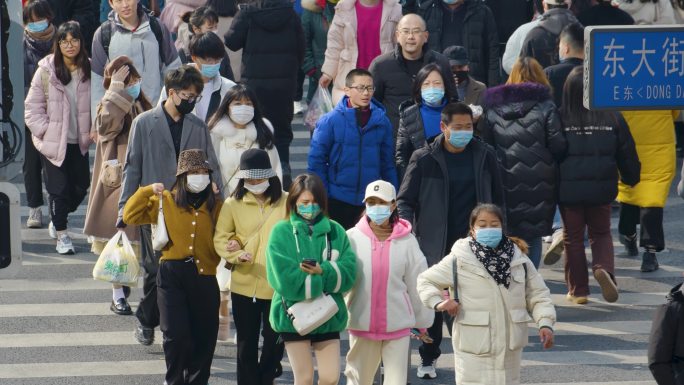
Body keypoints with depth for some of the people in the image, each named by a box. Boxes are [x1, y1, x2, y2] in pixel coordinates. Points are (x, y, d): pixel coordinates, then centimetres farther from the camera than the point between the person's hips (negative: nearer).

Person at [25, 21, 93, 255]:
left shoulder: (88, 69, -1)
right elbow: (33, 107, -6)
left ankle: (57, 222, 35)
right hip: (53, 141, -4)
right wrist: (46, 131, -11)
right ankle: (61, 235, 14)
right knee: (59, 188, -1)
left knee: (81, 186, 9)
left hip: (79, 141, 4)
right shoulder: (46, 70, -11)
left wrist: (92, 131, 0)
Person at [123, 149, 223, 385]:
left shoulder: (215, 206, 7)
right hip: (172, 275, -2)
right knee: (176, 334, -9)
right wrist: (147, 191, -7)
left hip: (204, 276, 2)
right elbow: (130, 216, 3)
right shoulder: (166, 201, 3)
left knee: (204, 337, 8)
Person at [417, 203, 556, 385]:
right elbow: (426, 281, 7)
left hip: (509, 347, 4)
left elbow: (538, 294, 9)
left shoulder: (518, 259, 4)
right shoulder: (459, 260, -4)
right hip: (474, 348, -4)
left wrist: (545, 323, -6)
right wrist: (438, 302, -12)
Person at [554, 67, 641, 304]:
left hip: (568, 190, -1)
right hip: (601, 190, 1)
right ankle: (604, 268, -10)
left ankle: (578, 289, 15)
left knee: (573, 238, 13)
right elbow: (627, 154, 3)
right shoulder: (613, 119, -7)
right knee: (601, 234, 18)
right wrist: (631, 178, 21)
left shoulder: (560, 119, -12)